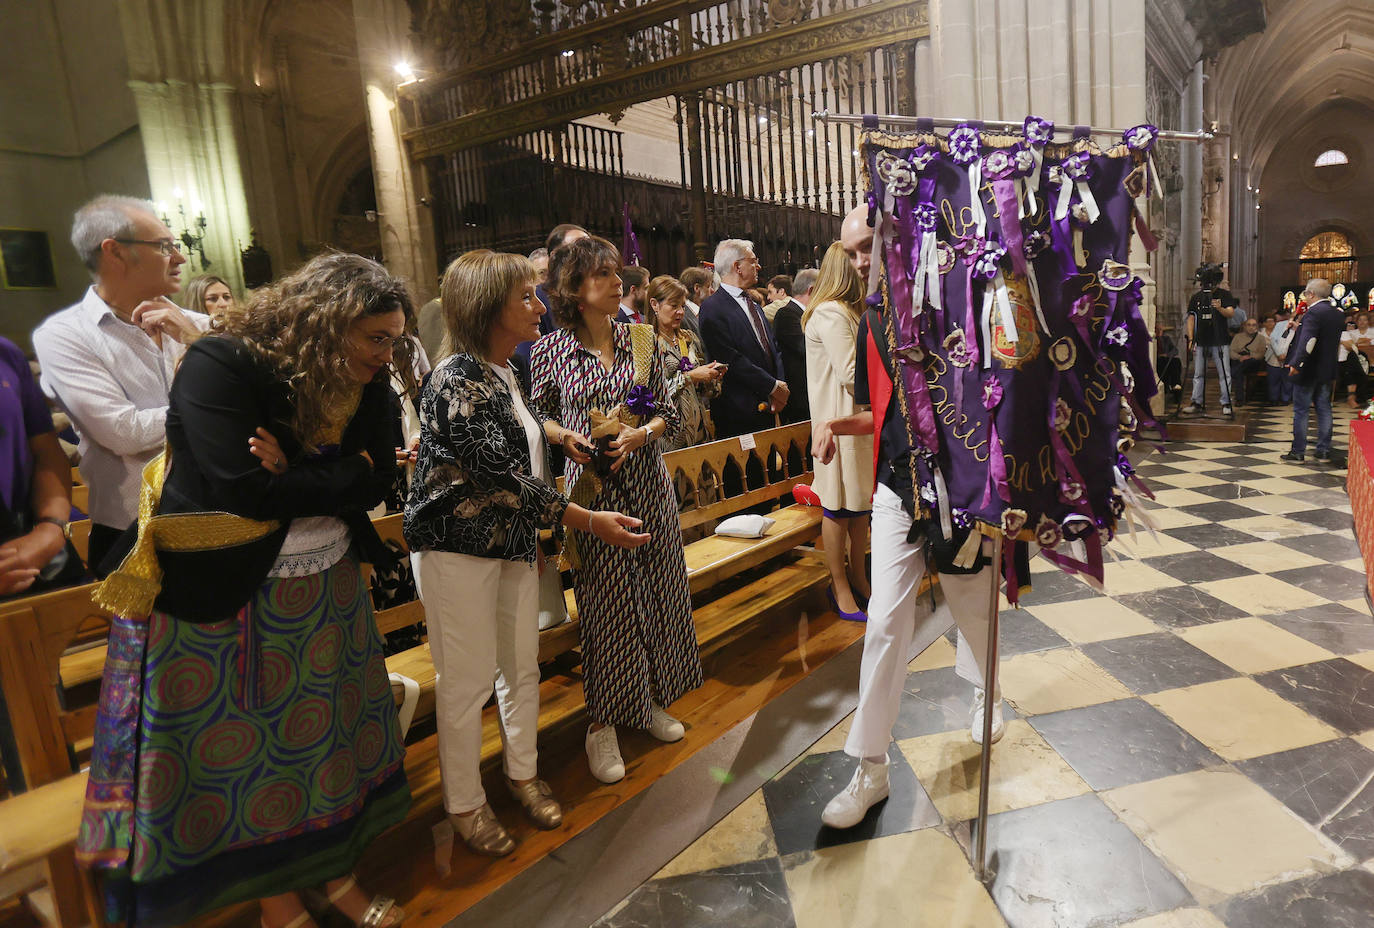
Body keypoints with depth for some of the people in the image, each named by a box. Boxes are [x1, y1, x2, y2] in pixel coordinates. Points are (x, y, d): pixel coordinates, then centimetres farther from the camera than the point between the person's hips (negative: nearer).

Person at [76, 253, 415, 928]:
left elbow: (374, 483, -8)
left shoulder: (367, 384, -3)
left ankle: (336, 874, 38)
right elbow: (248, 493, -27)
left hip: (326, 588, 5)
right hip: (222, 599, -5)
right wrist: (341, 474, -17)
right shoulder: (221, 365, -20)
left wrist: (295, 475, -21)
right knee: (241, 753, 11)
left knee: (327, 734, 16)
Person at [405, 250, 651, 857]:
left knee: (521, 665, 16)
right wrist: (587, 521, -20)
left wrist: (537, 536, 21)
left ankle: (522, 772, 37)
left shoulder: (508, 374, 8)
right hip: (460, 549, -8)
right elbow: (502, 474, -22)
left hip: (514, 541, 8)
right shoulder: (457, 384, -20)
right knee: (467, 678, 6)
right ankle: (464, 802, 26)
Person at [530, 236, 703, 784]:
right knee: (604, 603, 1)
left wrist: (641, 433, -12)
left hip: (647, 482, 3)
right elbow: (539, 414, 8)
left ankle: (652, 700, 31)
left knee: (655, 592, 11)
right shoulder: (551, 349, -3)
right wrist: (565, 437, -12)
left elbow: (667, 413, 7)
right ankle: (602, 723, 18)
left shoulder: (641, 339, 4)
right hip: (592, 491, -3)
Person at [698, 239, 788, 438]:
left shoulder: (753, 304, 19)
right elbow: (732, 360, -17)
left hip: (767, 408, 8)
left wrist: (781, 384, 0)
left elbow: (772, 348, 18)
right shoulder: (713, 308, -10)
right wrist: (773, 386, -13)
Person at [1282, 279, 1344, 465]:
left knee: (1300, 410, -1)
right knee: (1324, 409, 12)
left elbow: (1308, 340, -29)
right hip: (1327, 370, 8)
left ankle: (1298, 451, 2)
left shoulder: (1314, 312, -17)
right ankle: (1323, 451, 15)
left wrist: (1296, 363, -36)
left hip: (1308, 370, -8)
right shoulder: (1338, 314, 10)